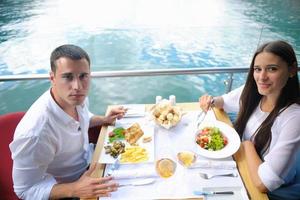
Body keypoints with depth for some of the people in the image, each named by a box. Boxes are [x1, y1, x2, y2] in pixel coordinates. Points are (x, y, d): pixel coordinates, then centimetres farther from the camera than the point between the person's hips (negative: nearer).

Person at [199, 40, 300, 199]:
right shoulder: (252, 91, -13)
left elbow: (263, 183, -32)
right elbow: (224, 101, 8)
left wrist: (247, 144, -17)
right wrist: (211, 101, -13)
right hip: (241, 163, 5)